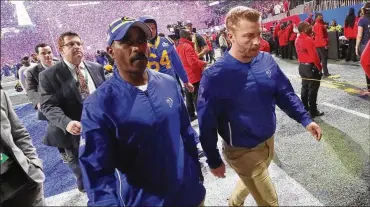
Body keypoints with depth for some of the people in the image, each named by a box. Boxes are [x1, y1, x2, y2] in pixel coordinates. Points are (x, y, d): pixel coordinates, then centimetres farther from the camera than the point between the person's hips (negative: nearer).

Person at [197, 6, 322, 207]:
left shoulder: (267, 60, -8)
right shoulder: (215, 76, -25)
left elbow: (284, 93, 5)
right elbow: (207, 123, -19)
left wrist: (305, 119, -3)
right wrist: (214, 161, -12)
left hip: (268, 141, 6)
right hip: (243, 151, -6)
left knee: (252, 181, 31)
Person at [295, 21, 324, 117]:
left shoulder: (298, 40, 6)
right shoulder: (308, 40, -20)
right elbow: (314, 56, -20)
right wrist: (319, 67, -11)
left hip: (302, 66, 9)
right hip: (310, 67, -8)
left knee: (305, 87, 16)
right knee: (313, 89, 0)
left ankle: (305, 108, 24)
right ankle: (313, 111, 6)